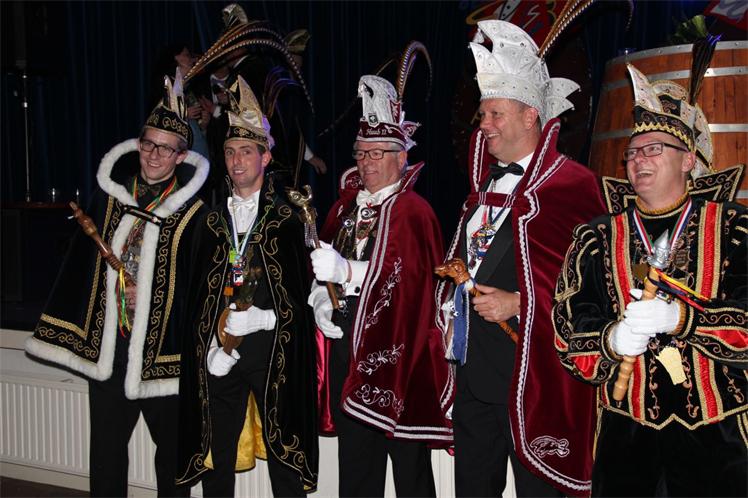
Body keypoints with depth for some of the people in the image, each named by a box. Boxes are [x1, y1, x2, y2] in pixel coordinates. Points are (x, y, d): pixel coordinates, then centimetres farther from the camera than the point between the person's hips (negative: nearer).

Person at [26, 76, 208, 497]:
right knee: (106, 446, 12)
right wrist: (75, 334, 7)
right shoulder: (111, 192, 4)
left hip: (163, 349, -3)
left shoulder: (194, 209, -8)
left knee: (171, 445, 11)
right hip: (106, 345, 4)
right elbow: (83, 263, 10)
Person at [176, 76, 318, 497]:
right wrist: (213, 347, -4)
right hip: (219, 352, 3)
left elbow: (304, 292, -3)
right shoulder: (213, 219, 9)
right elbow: (200, 292, 8)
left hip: (274, 349, -3)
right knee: (215, 457, 9)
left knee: (284, 457, 5)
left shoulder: (289, 217, -1)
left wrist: (262, 319, -16)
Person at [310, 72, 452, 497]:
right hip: (346, 340, 6)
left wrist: (347, 271, -27)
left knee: (406, 452, 1)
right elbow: (325, 266, 14)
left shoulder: (413, 211, -7)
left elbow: (410, 277, -19)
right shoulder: (346, 206, 14)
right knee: (355, 450, 13)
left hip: (396, 347, -6)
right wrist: (320, 301, -5)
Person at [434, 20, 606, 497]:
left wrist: (517, 304, -17)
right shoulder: (486, 184, 15)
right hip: (473, 366, 8)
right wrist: (457, 298, 12)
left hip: (534, 372, -8)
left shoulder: (572, 183, -10)